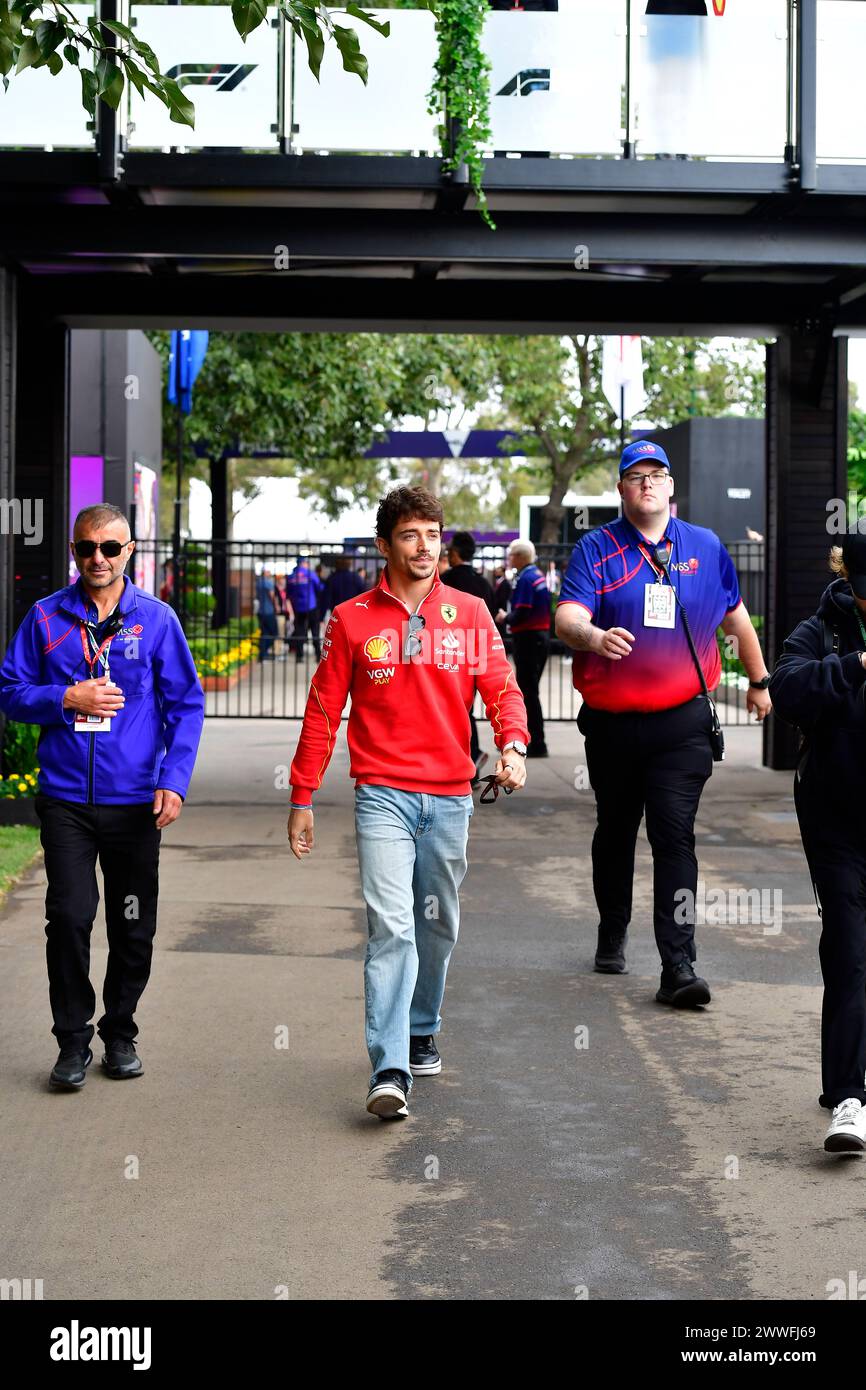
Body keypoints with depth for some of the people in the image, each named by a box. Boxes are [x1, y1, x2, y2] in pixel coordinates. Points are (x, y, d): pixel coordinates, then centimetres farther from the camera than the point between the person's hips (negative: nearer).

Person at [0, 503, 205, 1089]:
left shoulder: (157, 618, 2)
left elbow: (187, 705, 2)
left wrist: (175, 780, -8)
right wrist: (67, 699, -12)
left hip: (135, 800, 1)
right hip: (65, 799, 0)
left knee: (134, 928, 8)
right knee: (69, 917, -8)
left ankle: (121, 1034, 26)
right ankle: (73, 1042, 6)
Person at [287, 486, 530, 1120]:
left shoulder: (469, 613, 7)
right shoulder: (352, 619, 3)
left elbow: (501, 686, -1)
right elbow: (323, 712, 5)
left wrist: (513, 744, -22)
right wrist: (302, 798, 3)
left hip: (450, 795, 3)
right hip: (383, 795, -3)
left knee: (438, 925, 14)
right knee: (391, 926, -14)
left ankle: (422, 1032, 36)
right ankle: (389, 1072, -17)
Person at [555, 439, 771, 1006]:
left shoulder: (706, 547, 6)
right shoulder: (596, 548, -1)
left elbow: (736, 618, 20)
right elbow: (568, 617, -16)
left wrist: (759, 681, 26)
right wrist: (595, 636, -38)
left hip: (681, 724, -1)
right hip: (610, 721, 1)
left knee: (675, 836, -11)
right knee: (615, 831, 17)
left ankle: (678, 966, -13)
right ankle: (613, 934, 38)